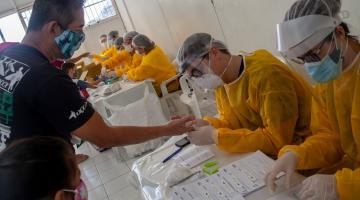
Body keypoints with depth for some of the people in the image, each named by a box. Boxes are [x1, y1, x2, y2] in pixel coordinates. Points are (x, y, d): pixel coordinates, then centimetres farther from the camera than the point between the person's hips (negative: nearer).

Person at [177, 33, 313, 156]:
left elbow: (278, 140, -26)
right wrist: (208, 125, -13)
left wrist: (216, 136, -25)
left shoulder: (267, 74, -24)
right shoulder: (220, 79, -2)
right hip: (260, 153, 7)